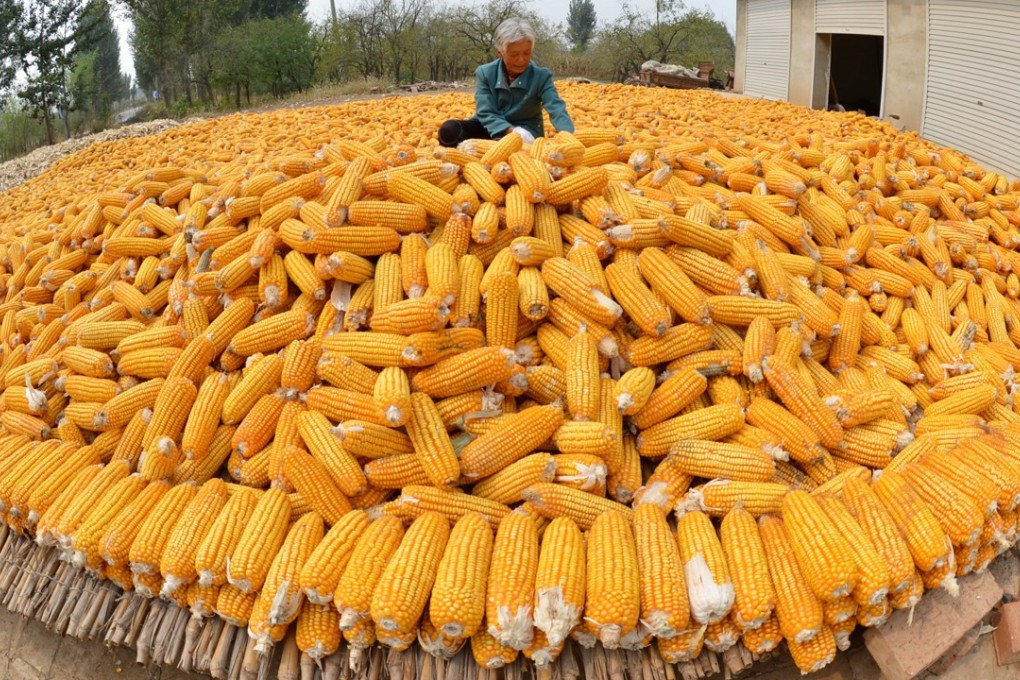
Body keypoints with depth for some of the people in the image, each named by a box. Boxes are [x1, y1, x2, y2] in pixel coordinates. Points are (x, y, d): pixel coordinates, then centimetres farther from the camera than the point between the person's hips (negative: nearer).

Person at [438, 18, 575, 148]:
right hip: (492, 130, 1)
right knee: (449, 130, -25)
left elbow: (556, 109, -25)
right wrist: (512, 131, -36)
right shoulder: (485, 73, -8)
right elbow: (486, 114, -15)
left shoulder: (541, 76, -11)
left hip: (525, 133, -1)